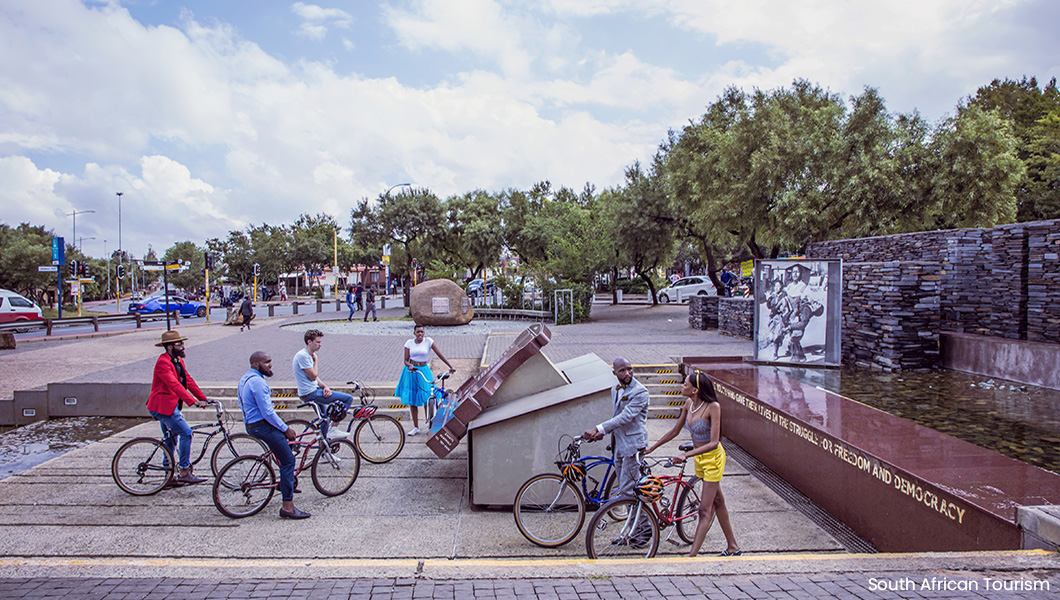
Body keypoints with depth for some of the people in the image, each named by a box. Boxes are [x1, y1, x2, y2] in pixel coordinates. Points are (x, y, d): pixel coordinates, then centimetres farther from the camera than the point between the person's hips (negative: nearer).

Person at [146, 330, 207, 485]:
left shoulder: (178, 361, 11)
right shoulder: (163, 362, -19)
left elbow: (188, 380, 12)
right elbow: (174, 385, -30)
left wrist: (203, 398, 6)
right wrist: (192, 401, -37)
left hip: (170, 405, 10)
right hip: (163, 406, -10)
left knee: (170, 439, 15)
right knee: (186, 433, -14)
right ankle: (185, 472, -9)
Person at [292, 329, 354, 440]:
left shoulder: (310, 355, 12)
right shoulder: (303, 355, -20)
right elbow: (313, 376, -19)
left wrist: (325, 387, -4)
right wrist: (315, 360, -7)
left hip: (310, 392, 11)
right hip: (310, 394, -11)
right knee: (348, 398, -14)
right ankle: (333, 430, -8)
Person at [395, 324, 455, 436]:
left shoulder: (428, 341, -3)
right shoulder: (409, 343, 2)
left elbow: (440, 354, -7)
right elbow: (406, 360, 0)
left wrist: (450, 366, -16)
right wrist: (410, 365, -23)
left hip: (423, 371, -1)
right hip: (411, 372, 2)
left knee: (427, 398, -9)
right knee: (412, 401, 2)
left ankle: (427, 421, 19)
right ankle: (416, 427, 11)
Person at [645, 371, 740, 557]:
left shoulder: (712, 407, -24)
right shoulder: (688, 404, -4)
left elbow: (714, 443, -28)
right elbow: (674, 431, 8)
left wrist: (686, 455, -36)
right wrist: (651, 448, 8)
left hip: (713, 458, -7)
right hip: (699, 458, 7)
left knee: (705, 510, -6)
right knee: (717, 503, 18)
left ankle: (692, 556, -6)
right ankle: (732, 547, 31)